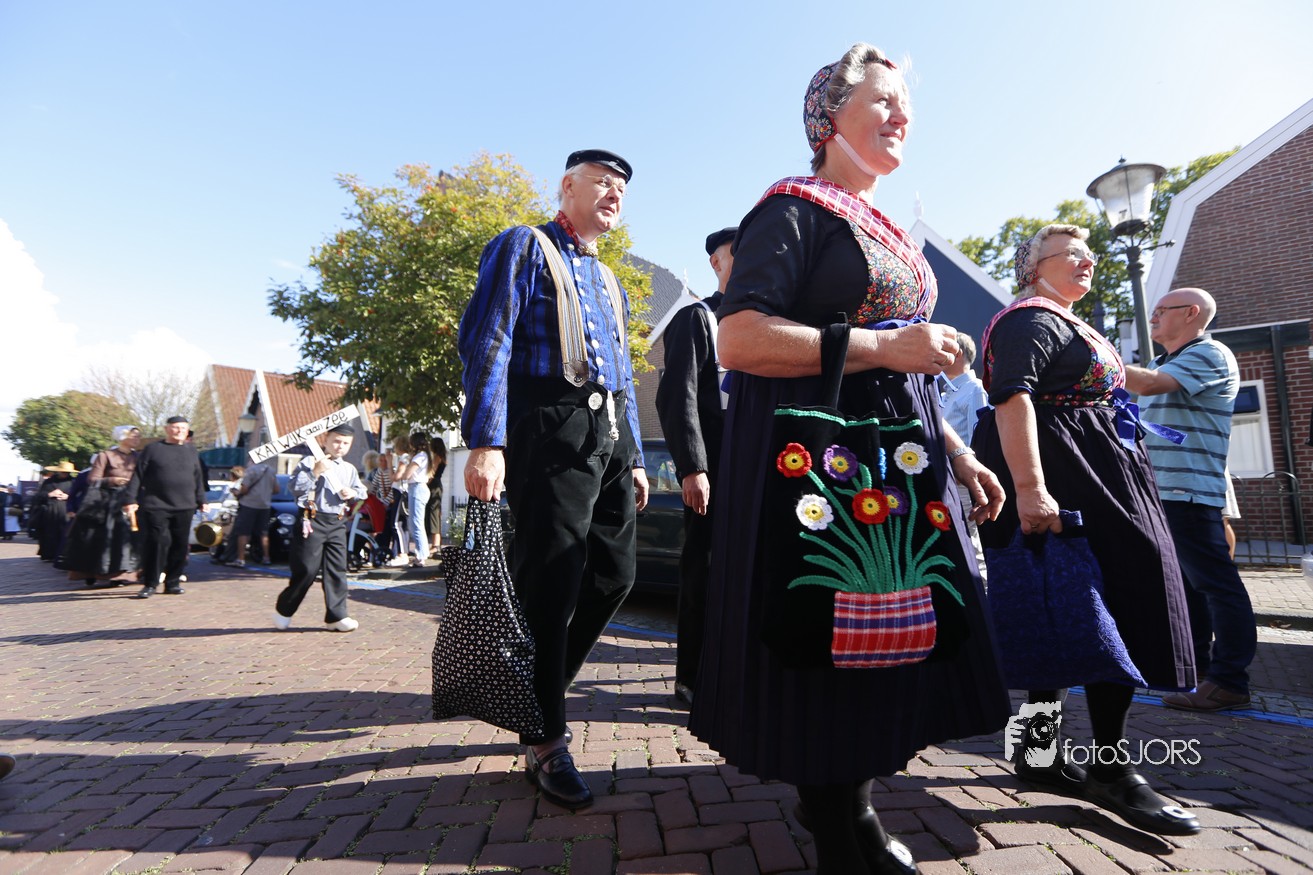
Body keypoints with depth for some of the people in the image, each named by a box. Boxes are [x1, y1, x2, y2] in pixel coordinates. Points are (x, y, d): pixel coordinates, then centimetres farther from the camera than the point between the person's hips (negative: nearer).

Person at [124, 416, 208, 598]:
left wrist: (201, 500, 19)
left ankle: (173, 582, 15)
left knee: (180, 545, 4)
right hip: (156, 506, -3)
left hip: (184, 508, 3)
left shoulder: (191, 451, 14)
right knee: (156, 543, -7)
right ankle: (150, 584, 4)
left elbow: (198, 478, 19)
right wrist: (130, 500, -6)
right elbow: (138, 476, 1)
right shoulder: (152, 449, 4)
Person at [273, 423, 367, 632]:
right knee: (307, 569, -4)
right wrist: (315, 472, -22)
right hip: (312, 521, -5)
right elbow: (296, 488, -11)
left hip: (337, 524, 5)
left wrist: (354, 493, 1)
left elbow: (361, 491, 23)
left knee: (337, 570, 4)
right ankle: (283, 611, 18)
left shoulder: (350, 469, 17)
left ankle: (337, 616, 8)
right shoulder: (309, 462, -1)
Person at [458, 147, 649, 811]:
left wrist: (634, 458, 19)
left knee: (614, 575, 8)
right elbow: (486, 342, -9)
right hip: (552, 431, -8)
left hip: (611, 434, 8)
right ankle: (545, 742, 10)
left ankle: (538, 691, 28)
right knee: (552, 583, -5)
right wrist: (485, 444, -19)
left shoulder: (609, 280, 26)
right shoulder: (525, 247, 4)